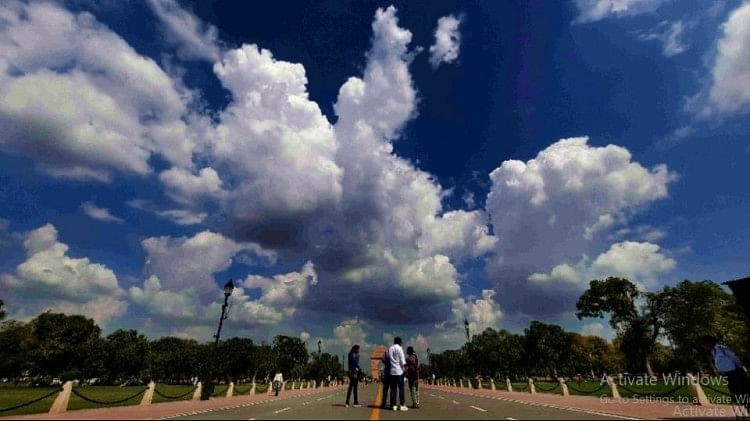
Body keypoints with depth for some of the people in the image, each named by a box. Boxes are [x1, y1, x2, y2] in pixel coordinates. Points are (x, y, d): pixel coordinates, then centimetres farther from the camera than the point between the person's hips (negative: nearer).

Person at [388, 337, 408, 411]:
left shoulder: (390, 348, 9)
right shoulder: (399, 348, -7)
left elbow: (388, 358, 9)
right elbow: (402, 361, -9)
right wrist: (404, 366, 2)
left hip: (392, 371, 5)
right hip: (399, 371, -5)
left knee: (393, 388, 7)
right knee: (401, 388, 1)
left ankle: (393, 405, 7)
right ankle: (401, 405, 0)